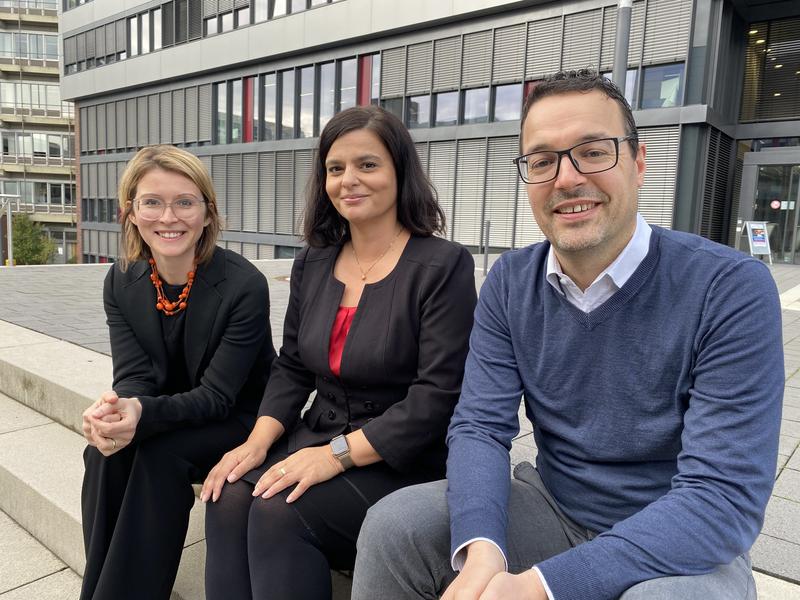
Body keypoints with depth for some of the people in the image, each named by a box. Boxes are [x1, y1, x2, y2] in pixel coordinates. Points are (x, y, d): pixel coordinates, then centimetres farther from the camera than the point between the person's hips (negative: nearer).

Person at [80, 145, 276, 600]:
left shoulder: (245, 285, -23)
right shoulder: (122, 282, -6)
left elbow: (217, 395, -21)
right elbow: (133, 375, -9)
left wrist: (144, 413, -38)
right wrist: (114, 409, -33)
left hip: (240, 421, -4)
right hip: (171, 418, 5)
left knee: (160, 454, -28)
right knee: (104, 453, -23)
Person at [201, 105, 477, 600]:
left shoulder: (444, 266, -12)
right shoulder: (313, 264, 8)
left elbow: (438, 395, -18)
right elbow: (292, 369, 10)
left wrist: (338, 454, -21)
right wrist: (258, 441, -7)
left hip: (403, 461, -5)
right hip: (318, 439, 6)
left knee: (279, 512, -24)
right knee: (230, 498, -20)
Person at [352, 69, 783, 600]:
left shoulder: (732, 288, -19)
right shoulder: (510, 282, -5)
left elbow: (723, 495, -23)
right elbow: (481, 426, -8)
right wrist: (480, 548, -28)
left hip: (682, 547, -3)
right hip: (554, 511, 4)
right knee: (394, 525, -14)